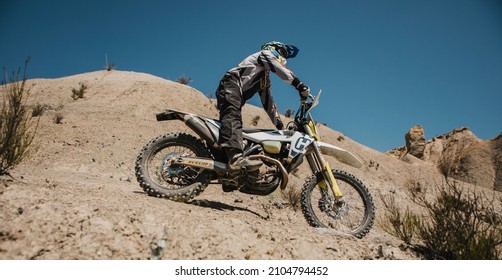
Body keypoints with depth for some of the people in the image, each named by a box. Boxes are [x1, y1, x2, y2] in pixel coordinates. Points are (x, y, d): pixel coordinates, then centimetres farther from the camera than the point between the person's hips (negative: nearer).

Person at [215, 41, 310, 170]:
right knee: (232, 116, -30)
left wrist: (280, 125, 27)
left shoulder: (266, 79, 35)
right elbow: (281, 70, -6)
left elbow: (268, 103, 32)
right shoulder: (266, 54, 13)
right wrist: (301, 86, -14)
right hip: (232, 84, -11)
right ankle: (236, 157, -53)